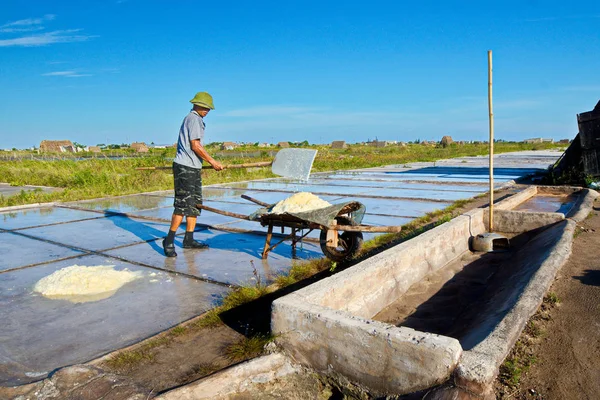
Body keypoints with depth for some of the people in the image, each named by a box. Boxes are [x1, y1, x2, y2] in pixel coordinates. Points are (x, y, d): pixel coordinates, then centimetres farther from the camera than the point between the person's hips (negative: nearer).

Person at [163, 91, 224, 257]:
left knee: (195, 203, 11)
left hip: (193, 168, 11)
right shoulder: (194, 119, -9)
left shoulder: (191, 118, 21)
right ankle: (169, 241, -2)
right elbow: (195, 145, -16)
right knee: (183, 204, -10)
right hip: (185, 168, -11)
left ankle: (189, 240, 17)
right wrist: (212, 161, -10)